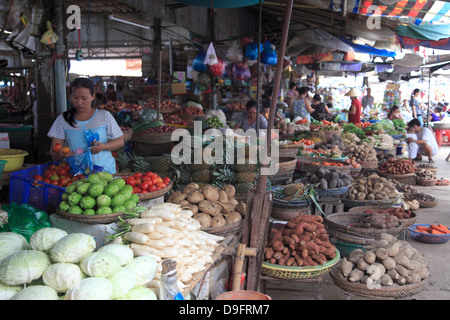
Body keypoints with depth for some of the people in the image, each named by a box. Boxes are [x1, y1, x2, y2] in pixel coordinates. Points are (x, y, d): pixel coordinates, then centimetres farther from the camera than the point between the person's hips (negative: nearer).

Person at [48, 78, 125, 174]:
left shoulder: (105, 116, 7)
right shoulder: (63, 119, 9)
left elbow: (120, 141, 10)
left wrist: (102, 147, -9)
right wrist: (61, 154, -18)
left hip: (103, 170, -1)